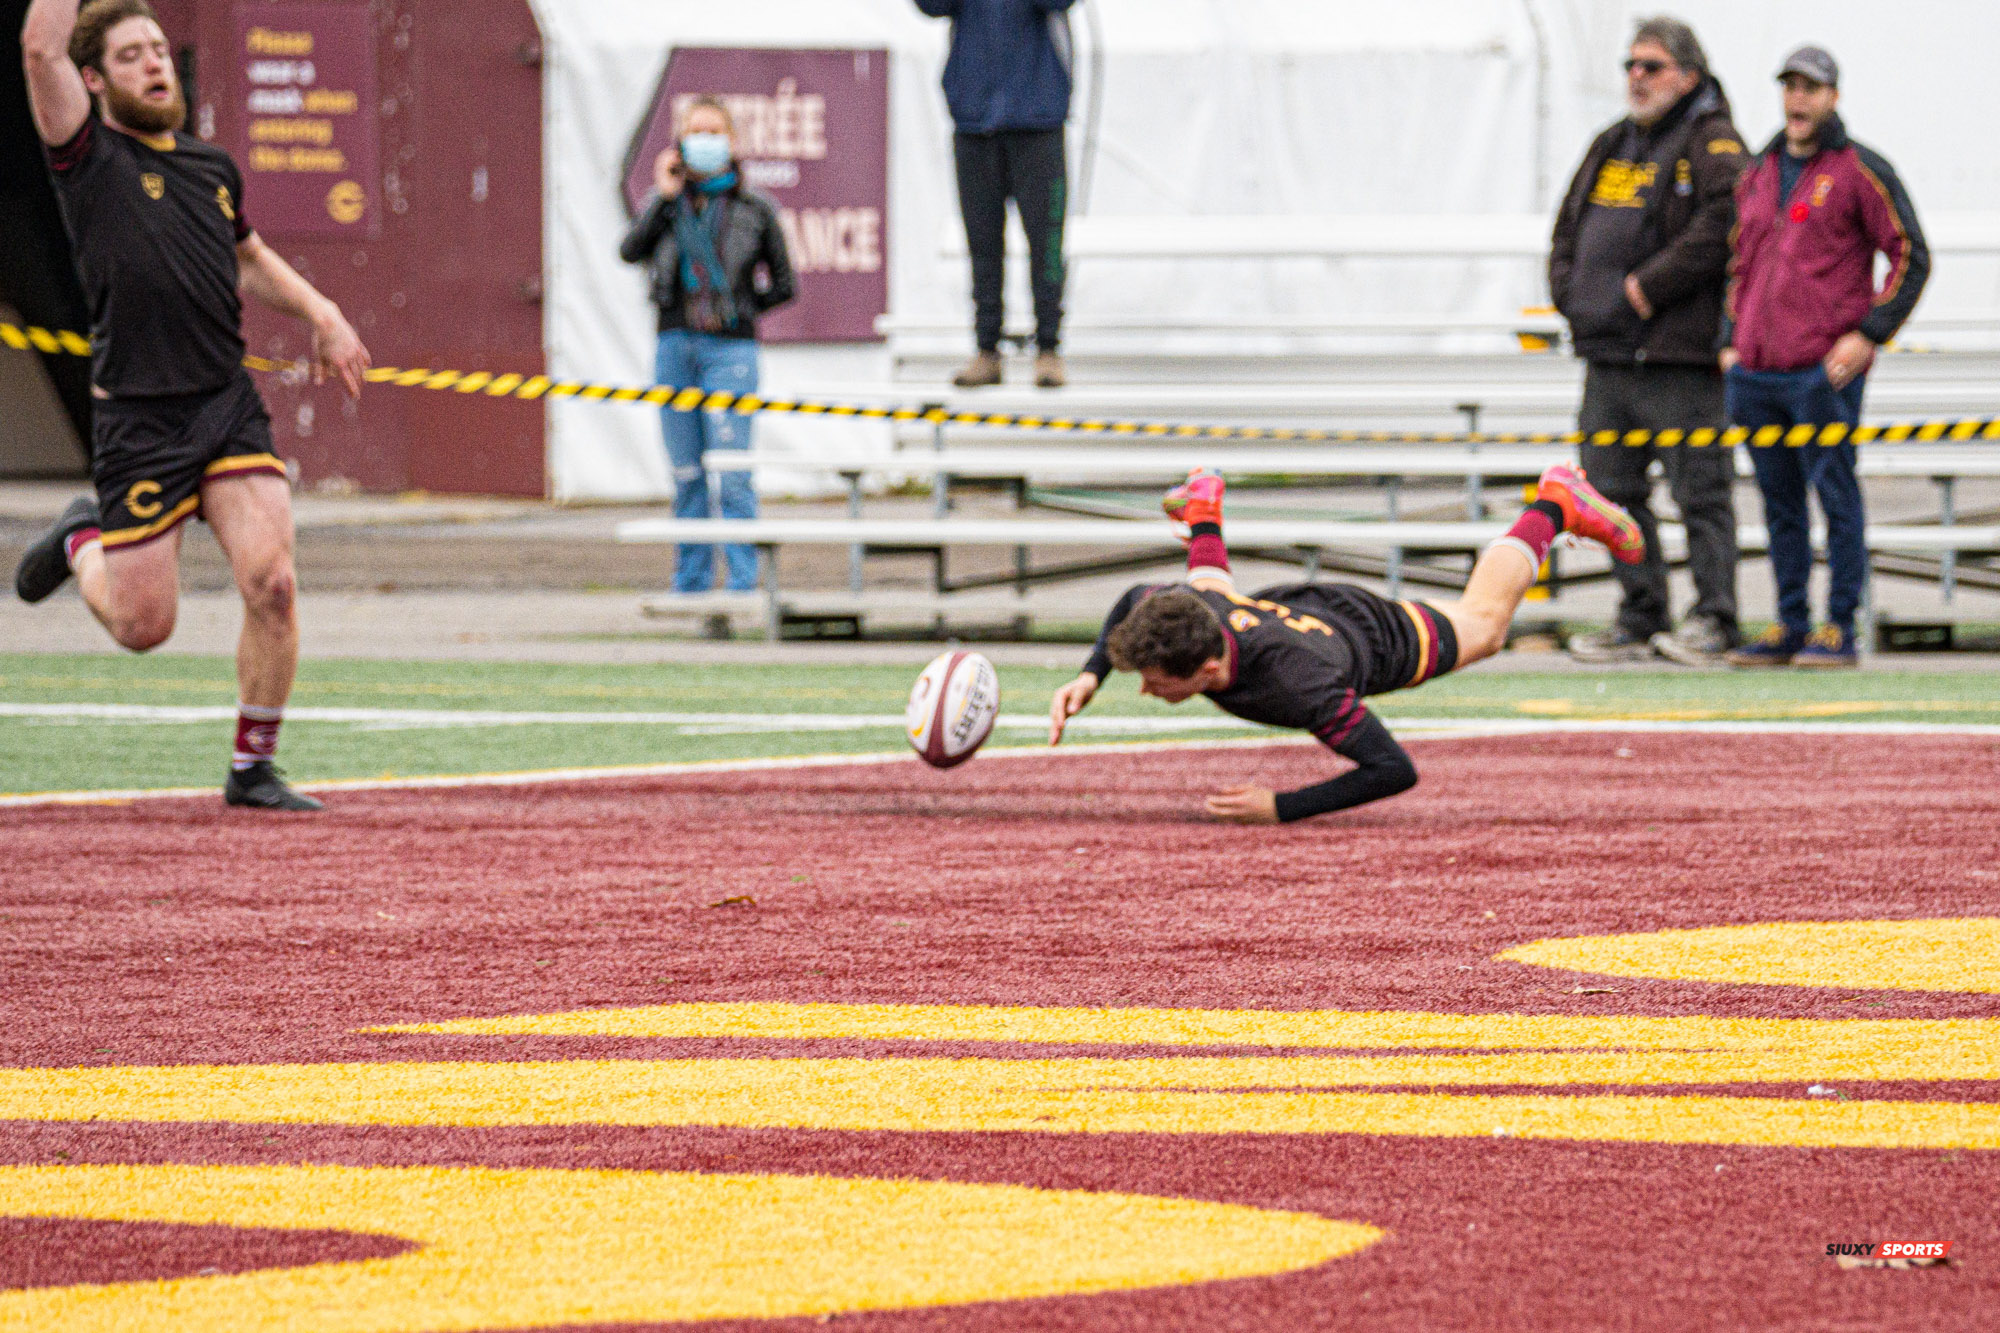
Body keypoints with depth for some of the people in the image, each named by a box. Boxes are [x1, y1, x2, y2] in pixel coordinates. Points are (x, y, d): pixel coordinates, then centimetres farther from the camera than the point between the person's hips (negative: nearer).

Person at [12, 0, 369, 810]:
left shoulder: (213, 169, 14)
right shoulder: (89, 157, -3)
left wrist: (318, 312, 19)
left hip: (230, 406, 4)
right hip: (139, 419, -4)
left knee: (271, 583, -13)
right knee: (143, 625, 1)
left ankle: (253, 769, 3)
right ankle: (83, 542, 36)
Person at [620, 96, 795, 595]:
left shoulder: (754, 209, 5)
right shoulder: (668, 203, 11)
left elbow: (784, 285, 10)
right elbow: (630, 250, -7)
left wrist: (735, 309, 2)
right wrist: (664, 197, -9)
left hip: (729, 348, -3)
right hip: (675, 346, 3)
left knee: (733, 476, -9)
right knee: (686, 475, 8)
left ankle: (743, 582, -6)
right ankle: (690, 582, 14)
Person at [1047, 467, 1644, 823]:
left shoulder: (1297, 683, -52)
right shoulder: (1172, 611, -39)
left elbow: (1395, 769, -48)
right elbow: (1134, 599, -14)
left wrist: (1281, 808, -55)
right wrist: (1090, 677, -28)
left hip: (1380, 639, -2)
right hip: (1280, 602, 3)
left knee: (1483, 622, 30)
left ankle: (1556, 504, 49)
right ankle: (1204, 508, 67)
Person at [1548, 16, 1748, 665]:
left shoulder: (1713, 147, -6)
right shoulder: (1611, 147, 19)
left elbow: (1719, 227, -20)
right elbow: (1569, 227, 25)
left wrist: (1646, 288, -18)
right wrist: (1569, 293, 7)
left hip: (1681, 351, -8)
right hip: (1607, 354, 8)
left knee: (1699, 488, -5)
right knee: (1614, 489, 9)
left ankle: (1712, 618, 0)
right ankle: (1640, 619, 15)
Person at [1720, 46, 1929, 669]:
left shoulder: (1862, 171, -1)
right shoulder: (1758, 176, 17)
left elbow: (1911, 258, -3)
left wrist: (1868, 336, -11)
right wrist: (1731, 342, 16)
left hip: (1825, 371, -6)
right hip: (1756, 372, 6)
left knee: (1835, 494, -5)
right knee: (1779, 501, 8)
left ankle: (1839, 630, -2)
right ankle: (1790, 626, 14)